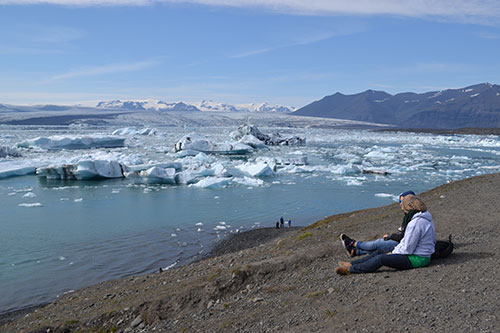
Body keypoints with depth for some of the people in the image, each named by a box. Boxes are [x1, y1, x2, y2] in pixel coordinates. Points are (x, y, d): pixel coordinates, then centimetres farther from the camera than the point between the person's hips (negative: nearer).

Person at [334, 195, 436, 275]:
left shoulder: (416, 223, -25)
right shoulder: (425, 217, 10)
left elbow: (407, 248, -23)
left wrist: (393, 253, -7)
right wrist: (395, 250, 8)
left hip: (416, 259, -10)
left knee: (381, 259, -16)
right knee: (379, 253, 8)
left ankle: (350, 269, -10)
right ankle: (351, 264, 12)